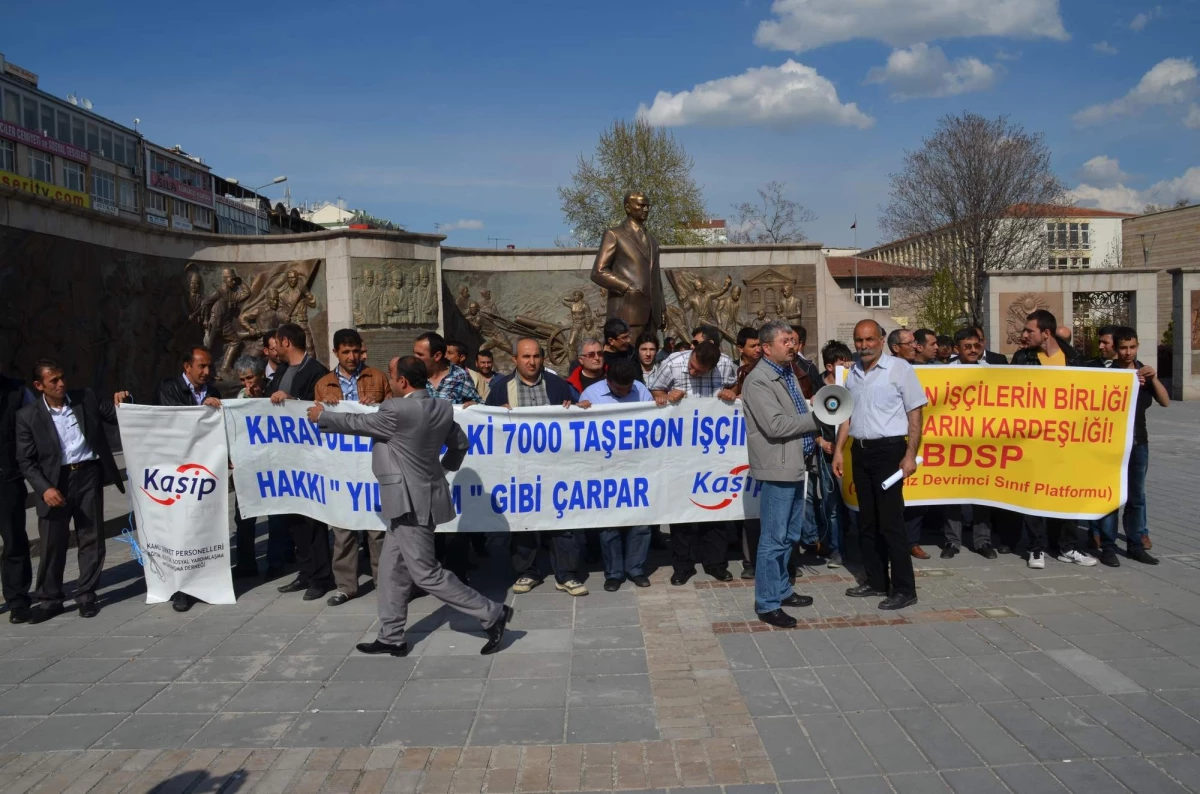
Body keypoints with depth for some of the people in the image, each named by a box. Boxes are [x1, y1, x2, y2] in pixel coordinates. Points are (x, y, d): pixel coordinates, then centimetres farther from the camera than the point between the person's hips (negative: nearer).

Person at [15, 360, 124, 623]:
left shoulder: (86, 398, 1)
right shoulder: (28, 415, -4)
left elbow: (116, 418, 11)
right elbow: (25, 460, -2)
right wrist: (44, 488, -14)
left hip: (88, 475, 2)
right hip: (55, 482, -1)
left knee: (91, 539, 7)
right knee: (51, 545, 5)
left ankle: (86, 596, 21)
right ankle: (49, 600, 22)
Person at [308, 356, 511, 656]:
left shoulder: (397, 410, -20)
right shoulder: (441, 408, 4)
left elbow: (357, 423, -6)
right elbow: (460, 443, 16)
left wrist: (322, 416, 12)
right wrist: (444, 467, 32)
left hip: (412, 503, -9)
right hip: (414, 500, 9)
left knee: (426, 574, -3)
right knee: (392, 569, 16)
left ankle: (492, 613, 2)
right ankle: (391, 637, 24)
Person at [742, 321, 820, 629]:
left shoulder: (788, 372, 14)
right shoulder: (758, 380, -14)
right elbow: (775, 425, -22)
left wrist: (814, 436, 6)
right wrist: (816, 418, -13)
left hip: (796, 464, 9)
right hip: (778, 467, -9)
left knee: (790, 536, 17)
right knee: (774, 539, -3)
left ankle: (781, 589, 30)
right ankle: (767, 604, 6)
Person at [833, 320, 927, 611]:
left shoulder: (900, 368, -8)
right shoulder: (853, 373, 10)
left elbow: (915, 414, -9)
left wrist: (910, 454, -15)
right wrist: (839, 450, 10)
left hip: (889, 449, -6)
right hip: (860, 450, 7)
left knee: (890, 521, -5)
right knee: (867, 520, 12)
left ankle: (904, 589, 5)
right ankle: (876, 580, 24)